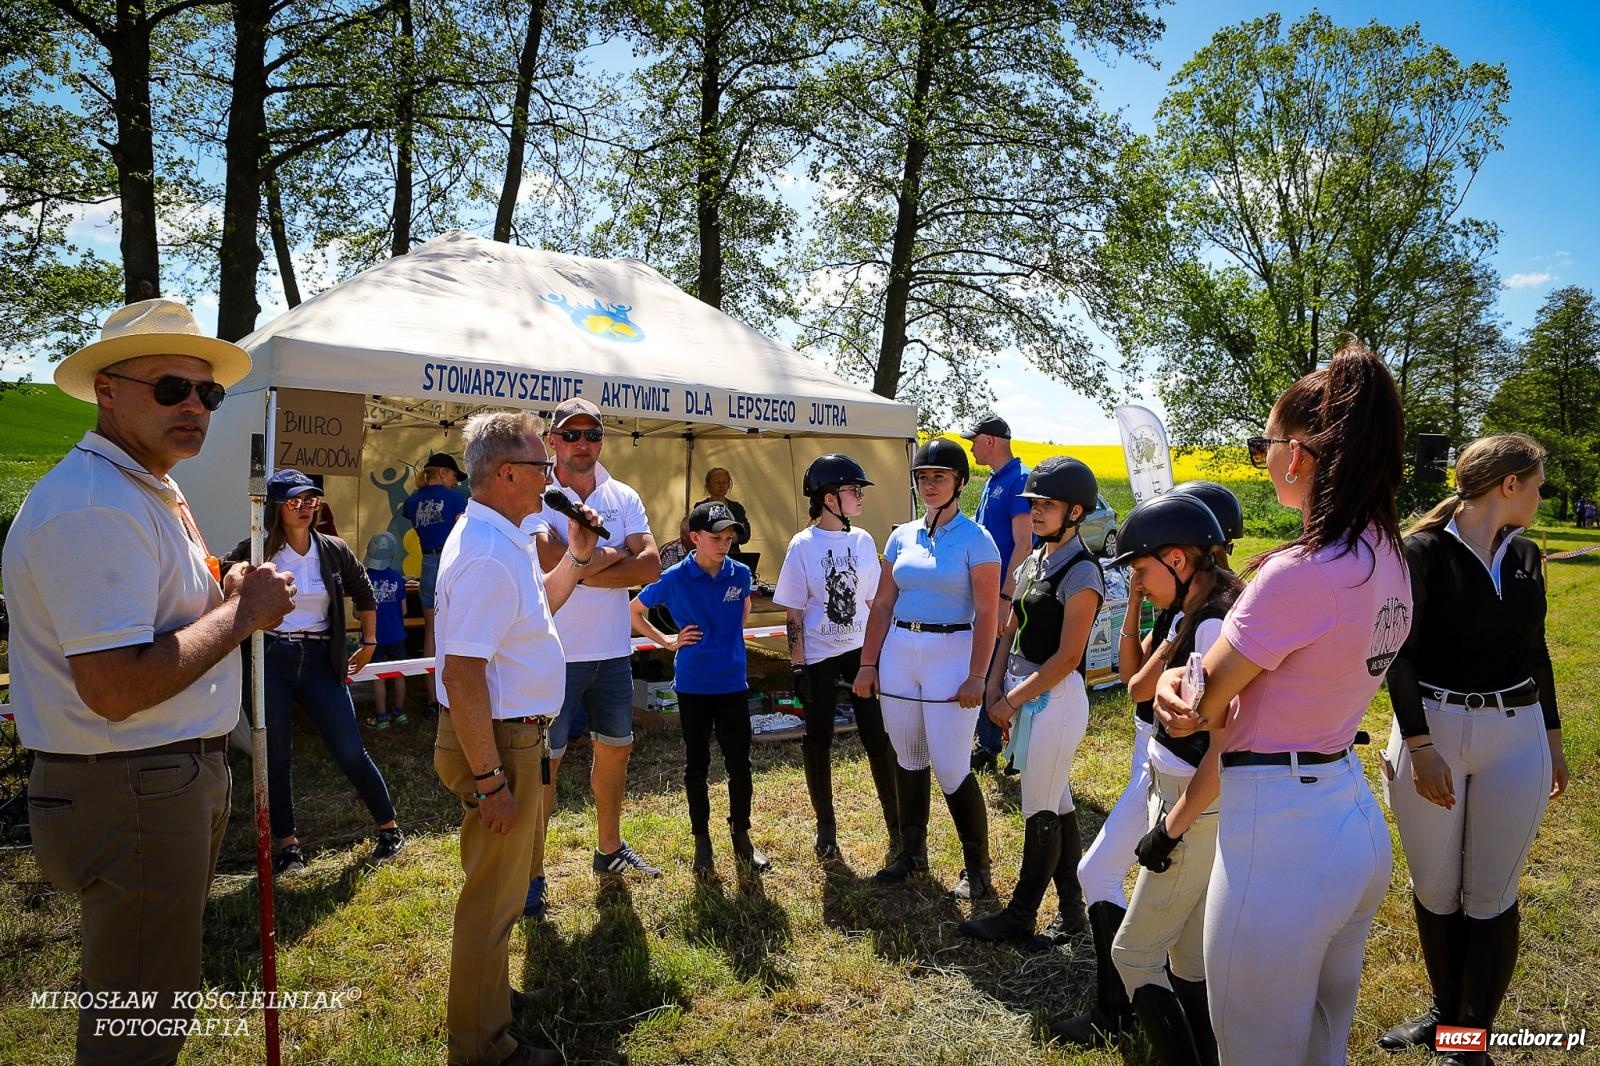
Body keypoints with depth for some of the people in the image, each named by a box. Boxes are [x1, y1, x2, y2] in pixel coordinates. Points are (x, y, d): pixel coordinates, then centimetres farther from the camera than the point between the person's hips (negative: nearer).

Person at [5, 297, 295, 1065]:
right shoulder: (93, 507, -22)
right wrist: (242, 612, -20)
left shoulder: (151, 491, 13)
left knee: (153, 994, 27)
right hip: (130, 794, -10)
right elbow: (114, 688, -29)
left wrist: (230, 599, 6)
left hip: (180, 776, 11)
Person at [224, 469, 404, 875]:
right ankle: (289, 844, 21)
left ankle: (390, 827, 16)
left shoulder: (334, 551, 3)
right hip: (271, 662, -1)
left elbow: (365, 594, 16)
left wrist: (369, 644, 18)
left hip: (319, 661, 1)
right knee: (276, 757, 7)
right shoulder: (254, 552, -5)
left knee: (350, 752, 1)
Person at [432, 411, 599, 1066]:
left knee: (507, 877, 27)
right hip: (495, 742, -11)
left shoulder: (506, 540, 7)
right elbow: (462, 675, -29)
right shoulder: (486, 556, -26)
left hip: (517, 735, 11)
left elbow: (537, 607, 24)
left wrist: (577, 555, 12)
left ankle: (489, 992, 48)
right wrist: (488, 779, -27)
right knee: (494, 895, 5)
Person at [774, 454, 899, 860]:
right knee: (818, 741, 9)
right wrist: (797, 666, -9)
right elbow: (793, 613, -7)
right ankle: (826, 825, 26)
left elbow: (875, 602, 9)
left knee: (879, 737, 2)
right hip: (818, 656, -2)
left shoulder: (863, 541, 2)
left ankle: (896, 821, 15)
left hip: (861, 651, 3)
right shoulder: (802, 546, -8)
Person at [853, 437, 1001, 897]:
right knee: (907, 758, 14)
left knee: (952, 767, -4)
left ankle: (977, 868, 14)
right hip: (898, 653, 5)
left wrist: (977, 677, -16)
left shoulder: (975, 540, -6)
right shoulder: (902, 537, 9)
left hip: (951, 653, -5)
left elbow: (986, 613, -10)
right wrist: (868, 665, 6)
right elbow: (882, 605, 11)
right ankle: (912, 851, 31)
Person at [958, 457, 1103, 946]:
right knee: (1057, 805, 16)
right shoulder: (1030, 564, 11)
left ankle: (1019, 918, 16)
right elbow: (1010, 633, 13)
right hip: (1023, 695, 8)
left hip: (1056, 697, -8)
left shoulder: (1081, 574, -14)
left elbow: (1067, 657, -17)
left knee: (1040, 813, 3)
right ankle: (1071, 908, 28)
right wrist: (995, 690, 2)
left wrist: (1013, 699, -13)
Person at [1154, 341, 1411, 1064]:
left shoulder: (1301, 571, -26)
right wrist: (1180, 682, -11)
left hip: (1278, 841, -9)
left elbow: (1205, 702, -16)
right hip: (1359, 821, 9)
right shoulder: (1390, 562, 4)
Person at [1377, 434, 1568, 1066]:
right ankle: (1444, 1012, 33)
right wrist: (1419, 746, -16)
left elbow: (1534, 651, 17)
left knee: (1491, 896, 8)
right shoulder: (1422, 552, -10)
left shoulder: (1525, 556, 7)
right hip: (1432, 733, -4)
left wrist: (1552, 736, 20)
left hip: (1515, 740, 4)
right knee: (1434, 889, 10)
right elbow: (1399, 656, -11)